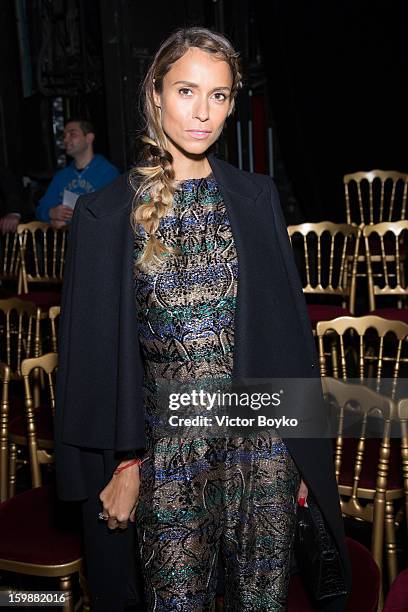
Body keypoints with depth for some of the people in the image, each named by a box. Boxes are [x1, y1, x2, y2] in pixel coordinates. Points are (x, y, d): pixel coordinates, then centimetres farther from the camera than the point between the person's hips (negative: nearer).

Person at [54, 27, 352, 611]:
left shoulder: (257, 198, 2)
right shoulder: (107, 213, -5)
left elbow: (289, 324, 6)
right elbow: (95, 350, -2)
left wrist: (304, 452, 6)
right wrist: (122, 464, -3)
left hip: (265, 447, 2)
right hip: (169, 456, -2)